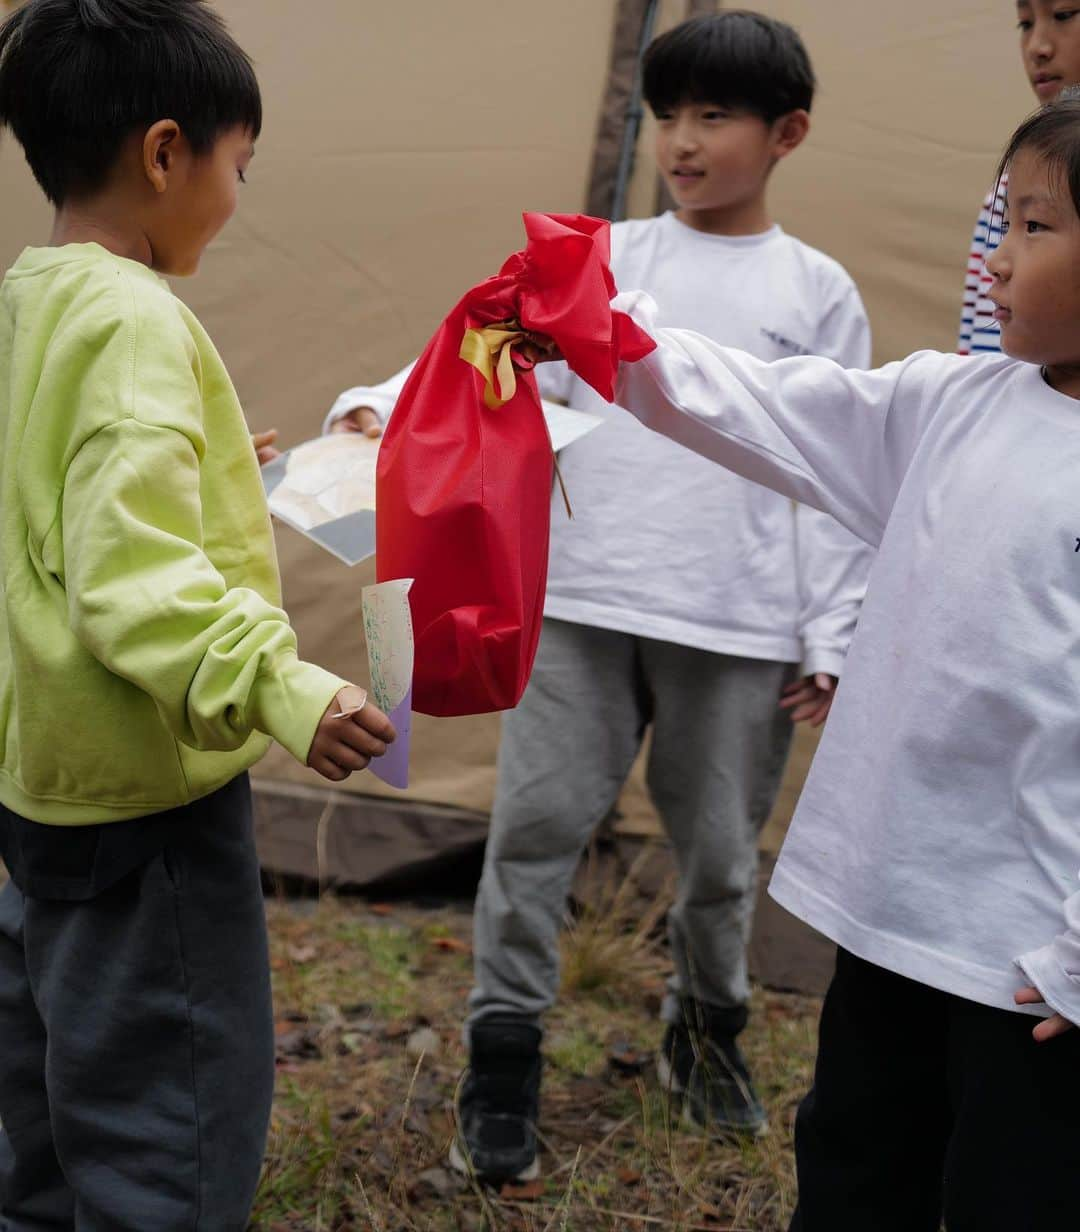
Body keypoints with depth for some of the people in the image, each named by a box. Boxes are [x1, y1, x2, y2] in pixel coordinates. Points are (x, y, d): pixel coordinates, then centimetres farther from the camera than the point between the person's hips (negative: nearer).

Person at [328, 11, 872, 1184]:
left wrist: (831, 636, 0)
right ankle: (502, 1053, 15)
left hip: (739, 627, -1)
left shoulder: (817, 293, 4)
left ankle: (707, 1025, 37)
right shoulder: (603, 261, 8)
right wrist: (385, 408, -21)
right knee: (536, 819, -1)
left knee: (718, 844, 11)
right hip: (583, 603, 1)